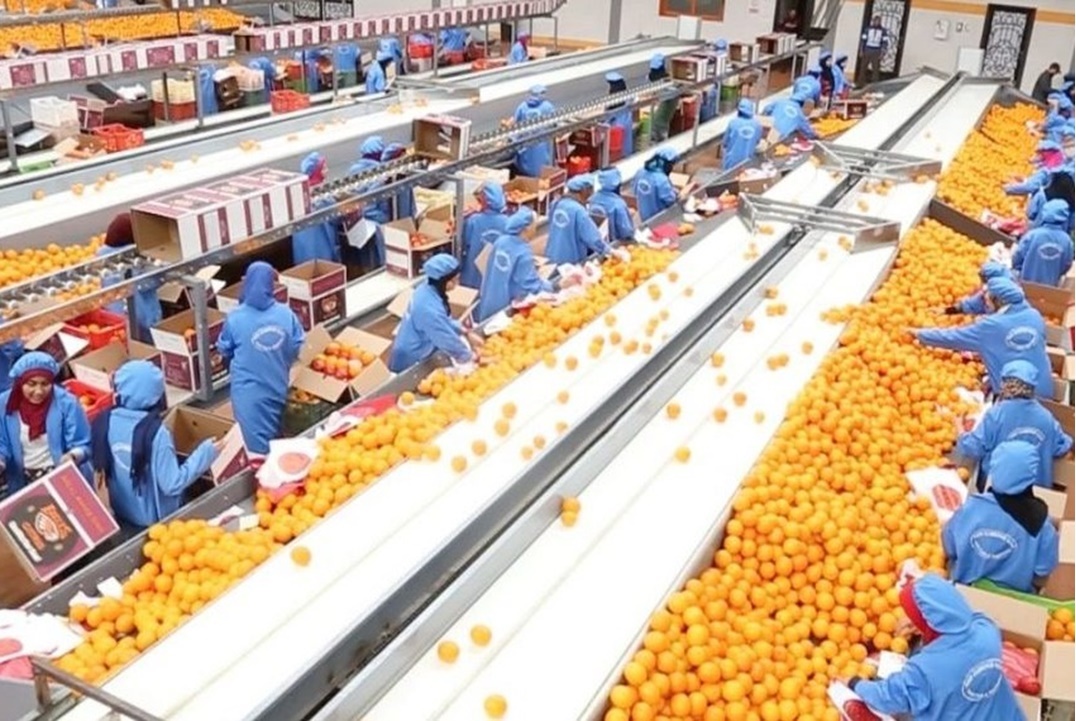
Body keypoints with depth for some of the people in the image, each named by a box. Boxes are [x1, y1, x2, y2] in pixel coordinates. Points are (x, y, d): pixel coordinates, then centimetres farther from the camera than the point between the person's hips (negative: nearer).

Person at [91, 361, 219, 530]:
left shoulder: (105, 421, -14)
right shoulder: (155, 432, -32)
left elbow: (100, 467, 4)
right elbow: (172, 485, -28)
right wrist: (207, 452, -22)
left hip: (121, 513, 6)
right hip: (154, 519, -6)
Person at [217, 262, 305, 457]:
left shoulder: (235, 318, -14)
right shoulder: (286, 314, -9)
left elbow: (224, 350, 2)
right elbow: (298, 348, 1)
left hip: (248, 392, -3)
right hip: (277, 387, 3)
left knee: (256, 445, 7)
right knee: (273, 439, 22)